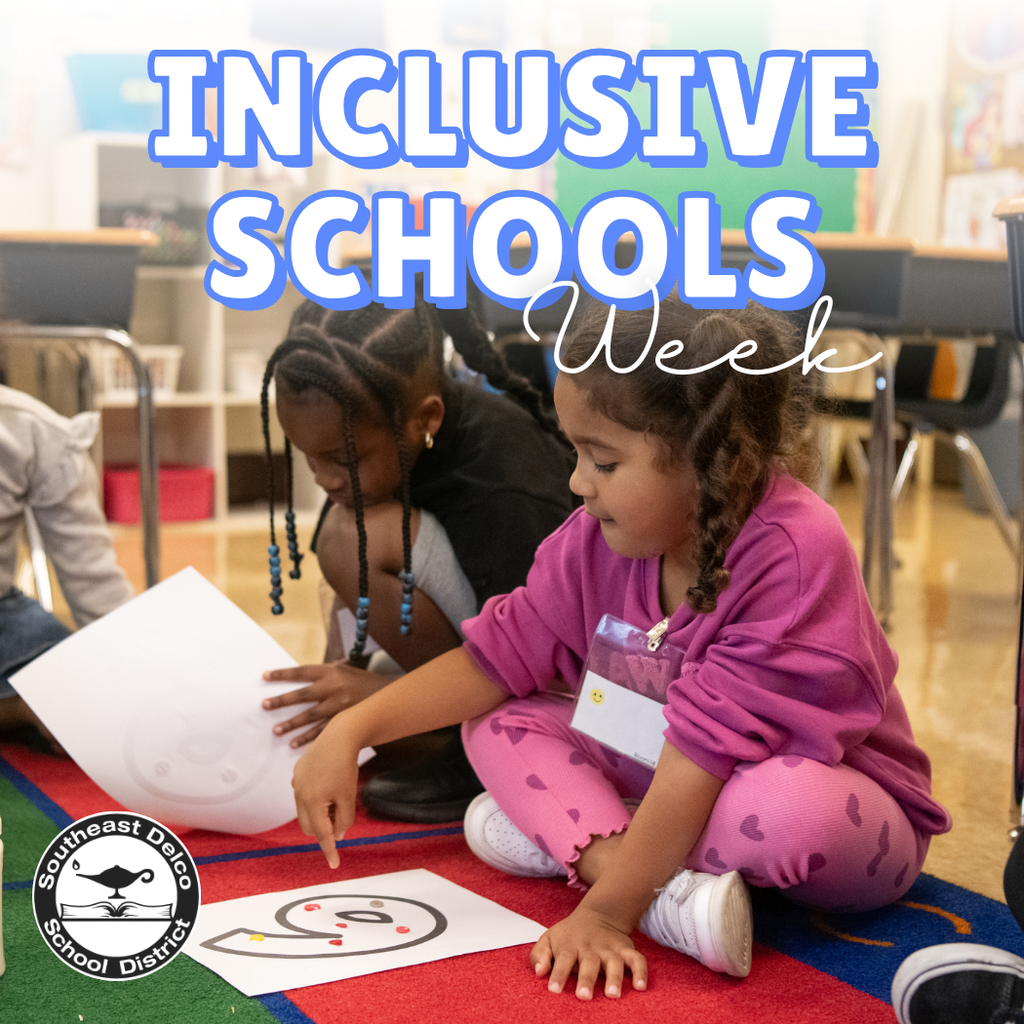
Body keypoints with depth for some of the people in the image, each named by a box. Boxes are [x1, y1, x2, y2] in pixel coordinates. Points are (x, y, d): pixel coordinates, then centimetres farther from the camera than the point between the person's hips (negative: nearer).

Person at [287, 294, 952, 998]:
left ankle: (570, 841, -18)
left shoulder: (795, 551, -31)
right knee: (499, 724, -5)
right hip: (669, 779, 7)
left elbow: (711, 738, -33)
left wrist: (608, 909, -32)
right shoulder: (600, 538, -9)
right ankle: (672, 886, -25)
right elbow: (503, 650, -2)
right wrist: (350, 730, -10)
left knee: (791, 808, -41)